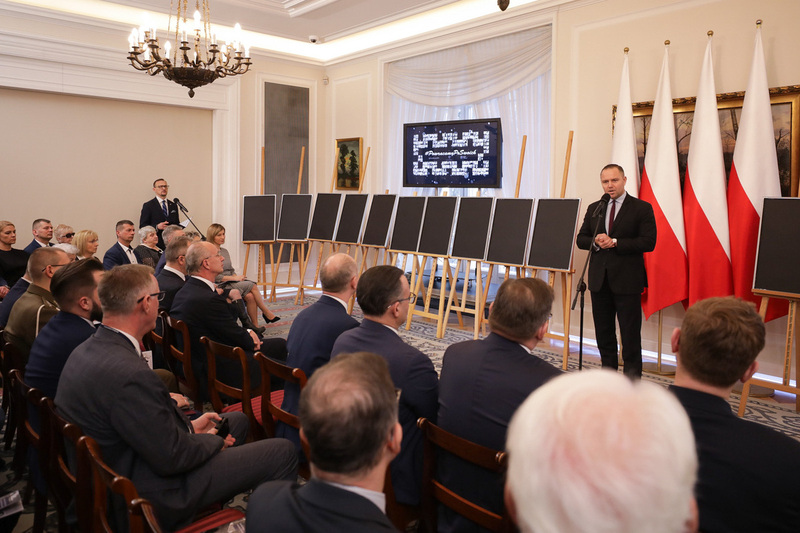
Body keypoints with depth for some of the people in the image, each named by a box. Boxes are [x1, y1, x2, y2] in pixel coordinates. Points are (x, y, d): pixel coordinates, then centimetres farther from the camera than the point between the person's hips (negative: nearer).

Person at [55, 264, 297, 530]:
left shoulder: (86, 351, -2)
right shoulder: (129, 374, -34)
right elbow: (172, 457, -26)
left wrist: (188, 425, 6)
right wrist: (213, 440, -7)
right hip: (155, 497, -10)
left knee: (238, 420, 23)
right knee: (282, 452, -9)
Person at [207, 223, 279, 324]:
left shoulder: (225, 251, 19)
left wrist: (236, 277, -1)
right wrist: (234, 278, -13)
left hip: (231, 282, 7)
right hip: (222, 286, -7)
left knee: (250, 296, -23)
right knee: (251, 285, -23)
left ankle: (255, 325, -22)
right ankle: (266, 313, -11)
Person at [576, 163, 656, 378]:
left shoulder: (642, 208, -2)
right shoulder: (593, 209, 13)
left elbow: (648, 242, -11)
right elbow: (580, 239, 11)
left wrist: (615, 242, -17)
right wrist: (595, 242, -11)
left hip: (627, 280, -5)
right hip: (599, 278, 5)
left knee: (630, 332, 0)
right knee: (603, 330, 13)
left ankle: (632, 376, 10)